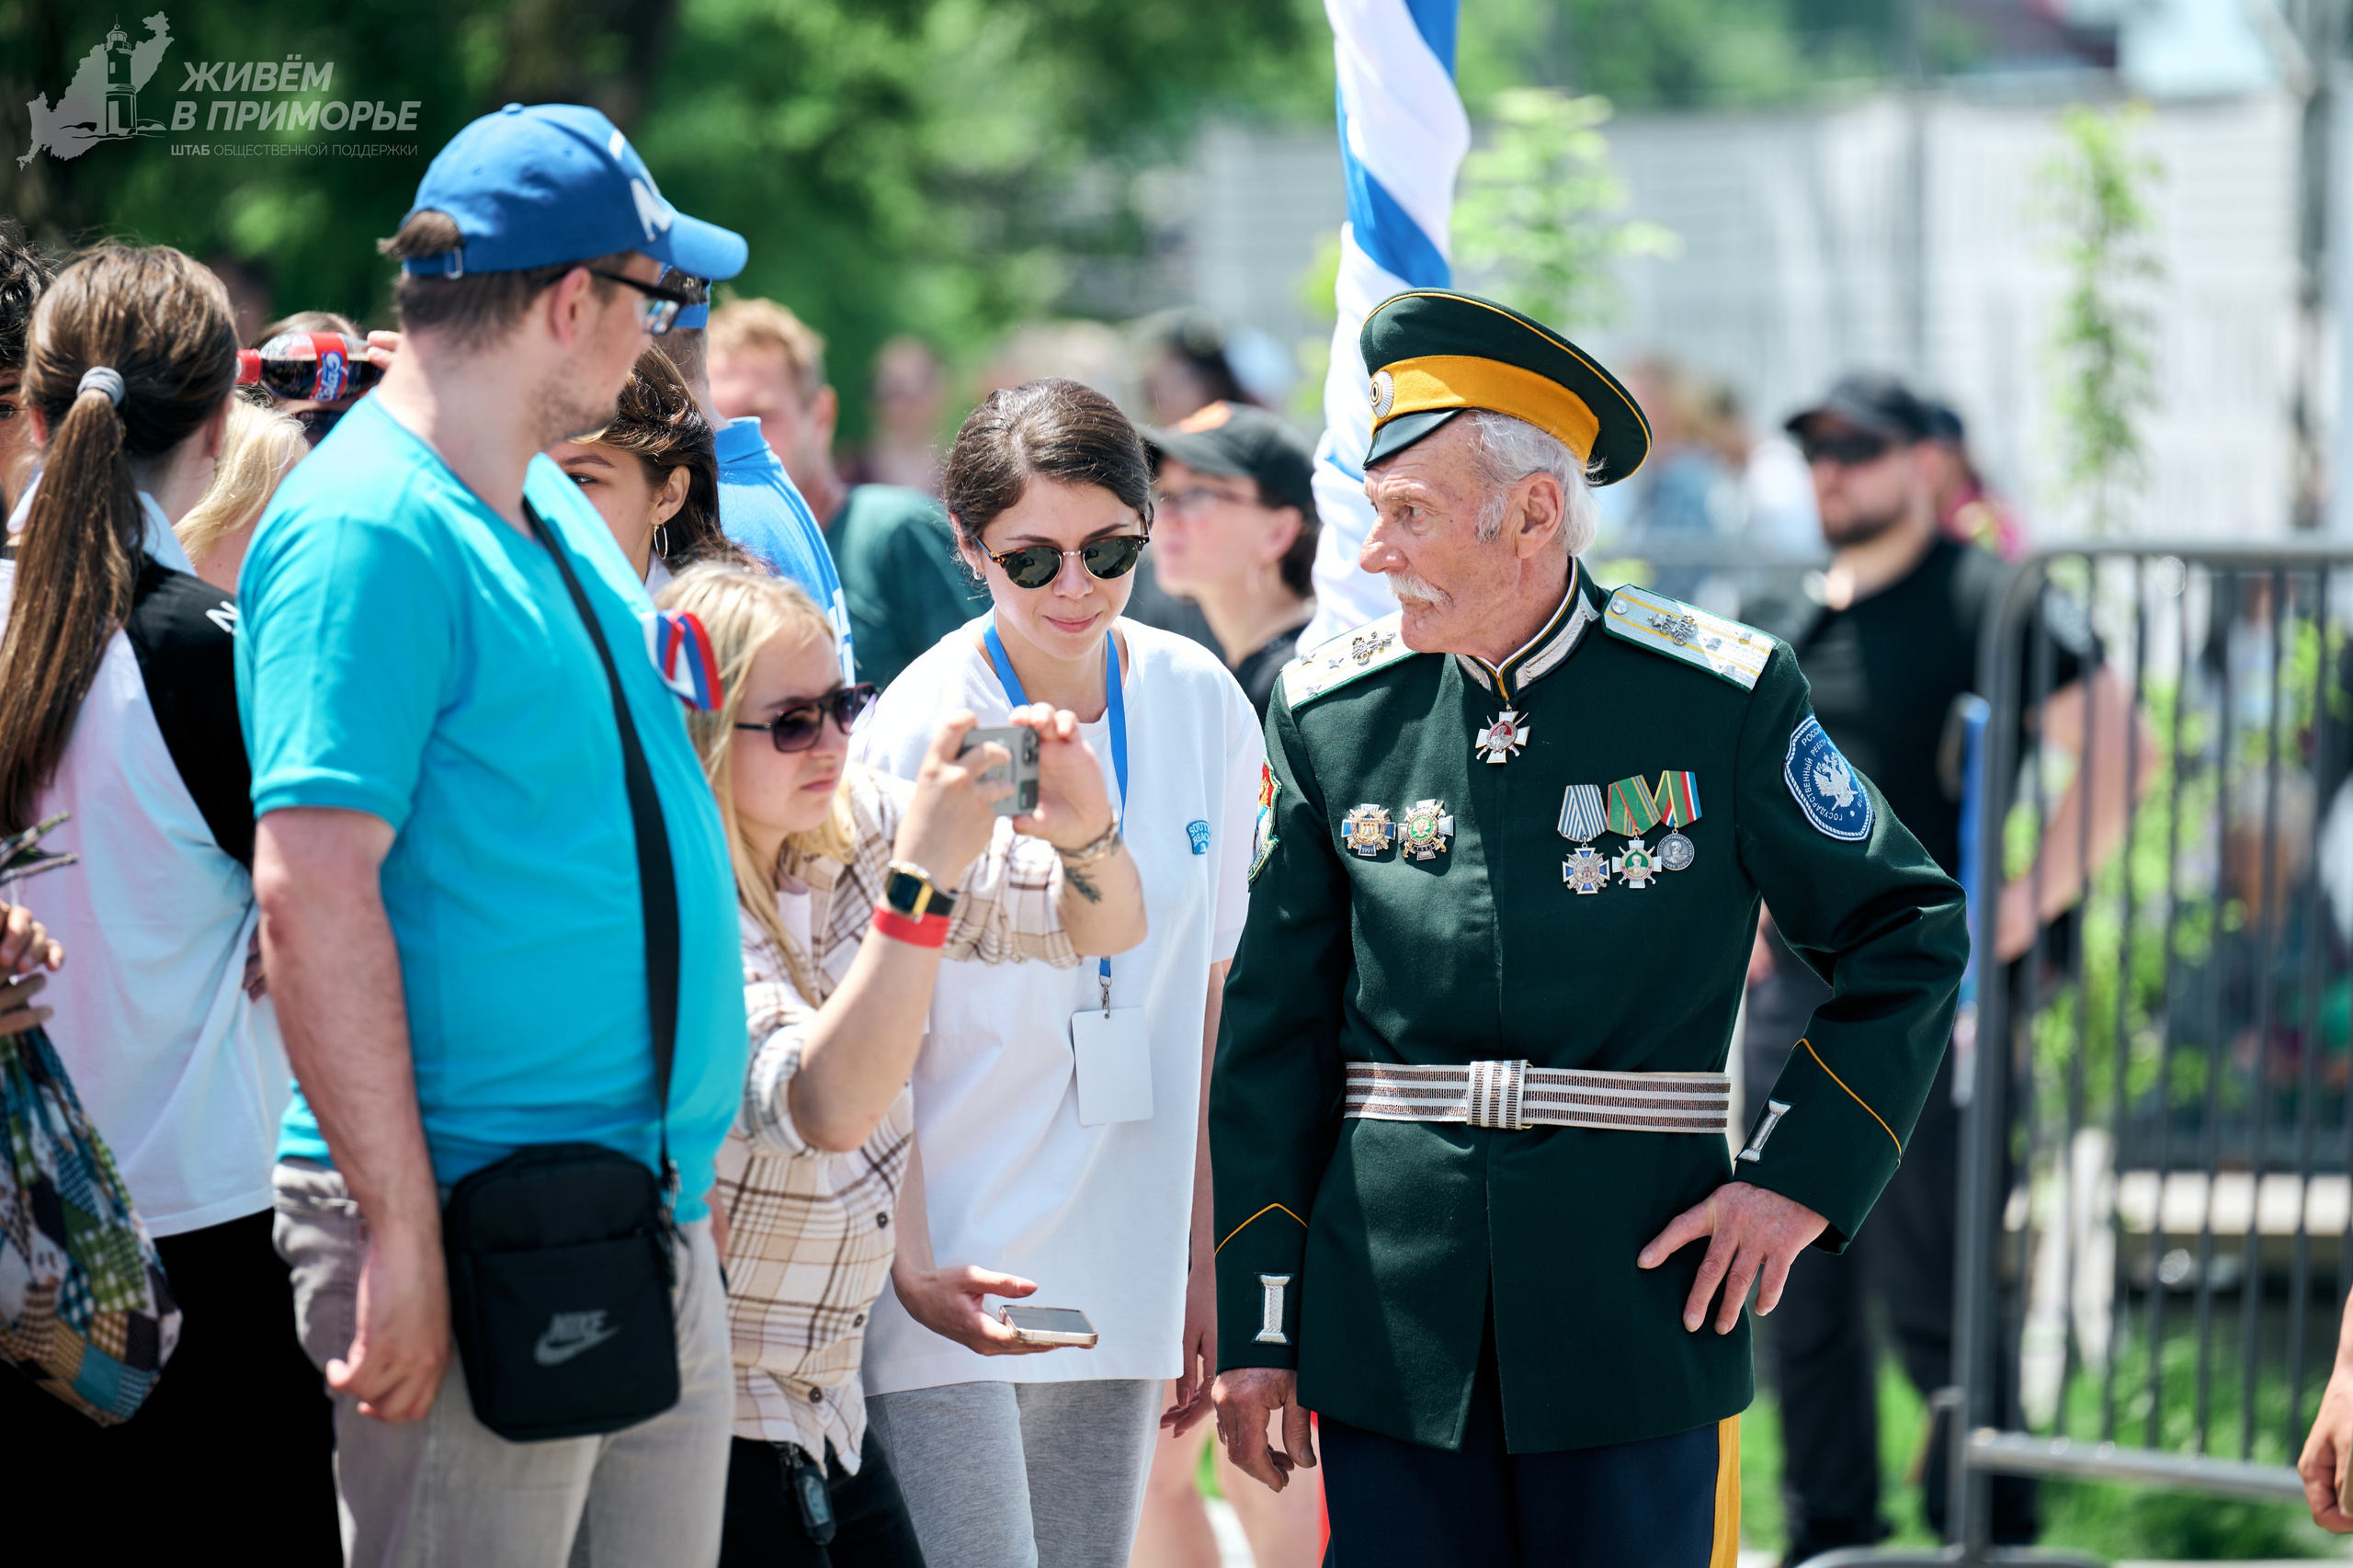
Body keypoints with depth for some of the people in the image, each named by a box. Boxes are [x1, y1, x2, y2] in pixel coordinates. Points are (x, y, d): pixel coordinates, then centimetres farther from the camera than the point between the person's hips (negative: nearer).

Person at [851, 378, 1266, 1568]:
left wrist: (1205, 1257, 12)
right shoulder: (920, 733, -10)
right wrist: (913, 1265, -20)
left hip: (1117, 1280, 5)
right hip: (944, 1273, -5)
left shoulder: (1202, 706, 4)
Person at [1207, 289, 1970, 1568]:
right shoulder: (1329, 713, 4)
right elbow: (1275, 1031, 8)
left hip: (1638, 1311, -2)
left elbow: (1912, 933, 6)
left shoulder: (1719, 700, -4)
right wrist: (1254, 1329, 5)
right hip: (1389, 1318, 2)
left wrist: (1802, 1178, -3)